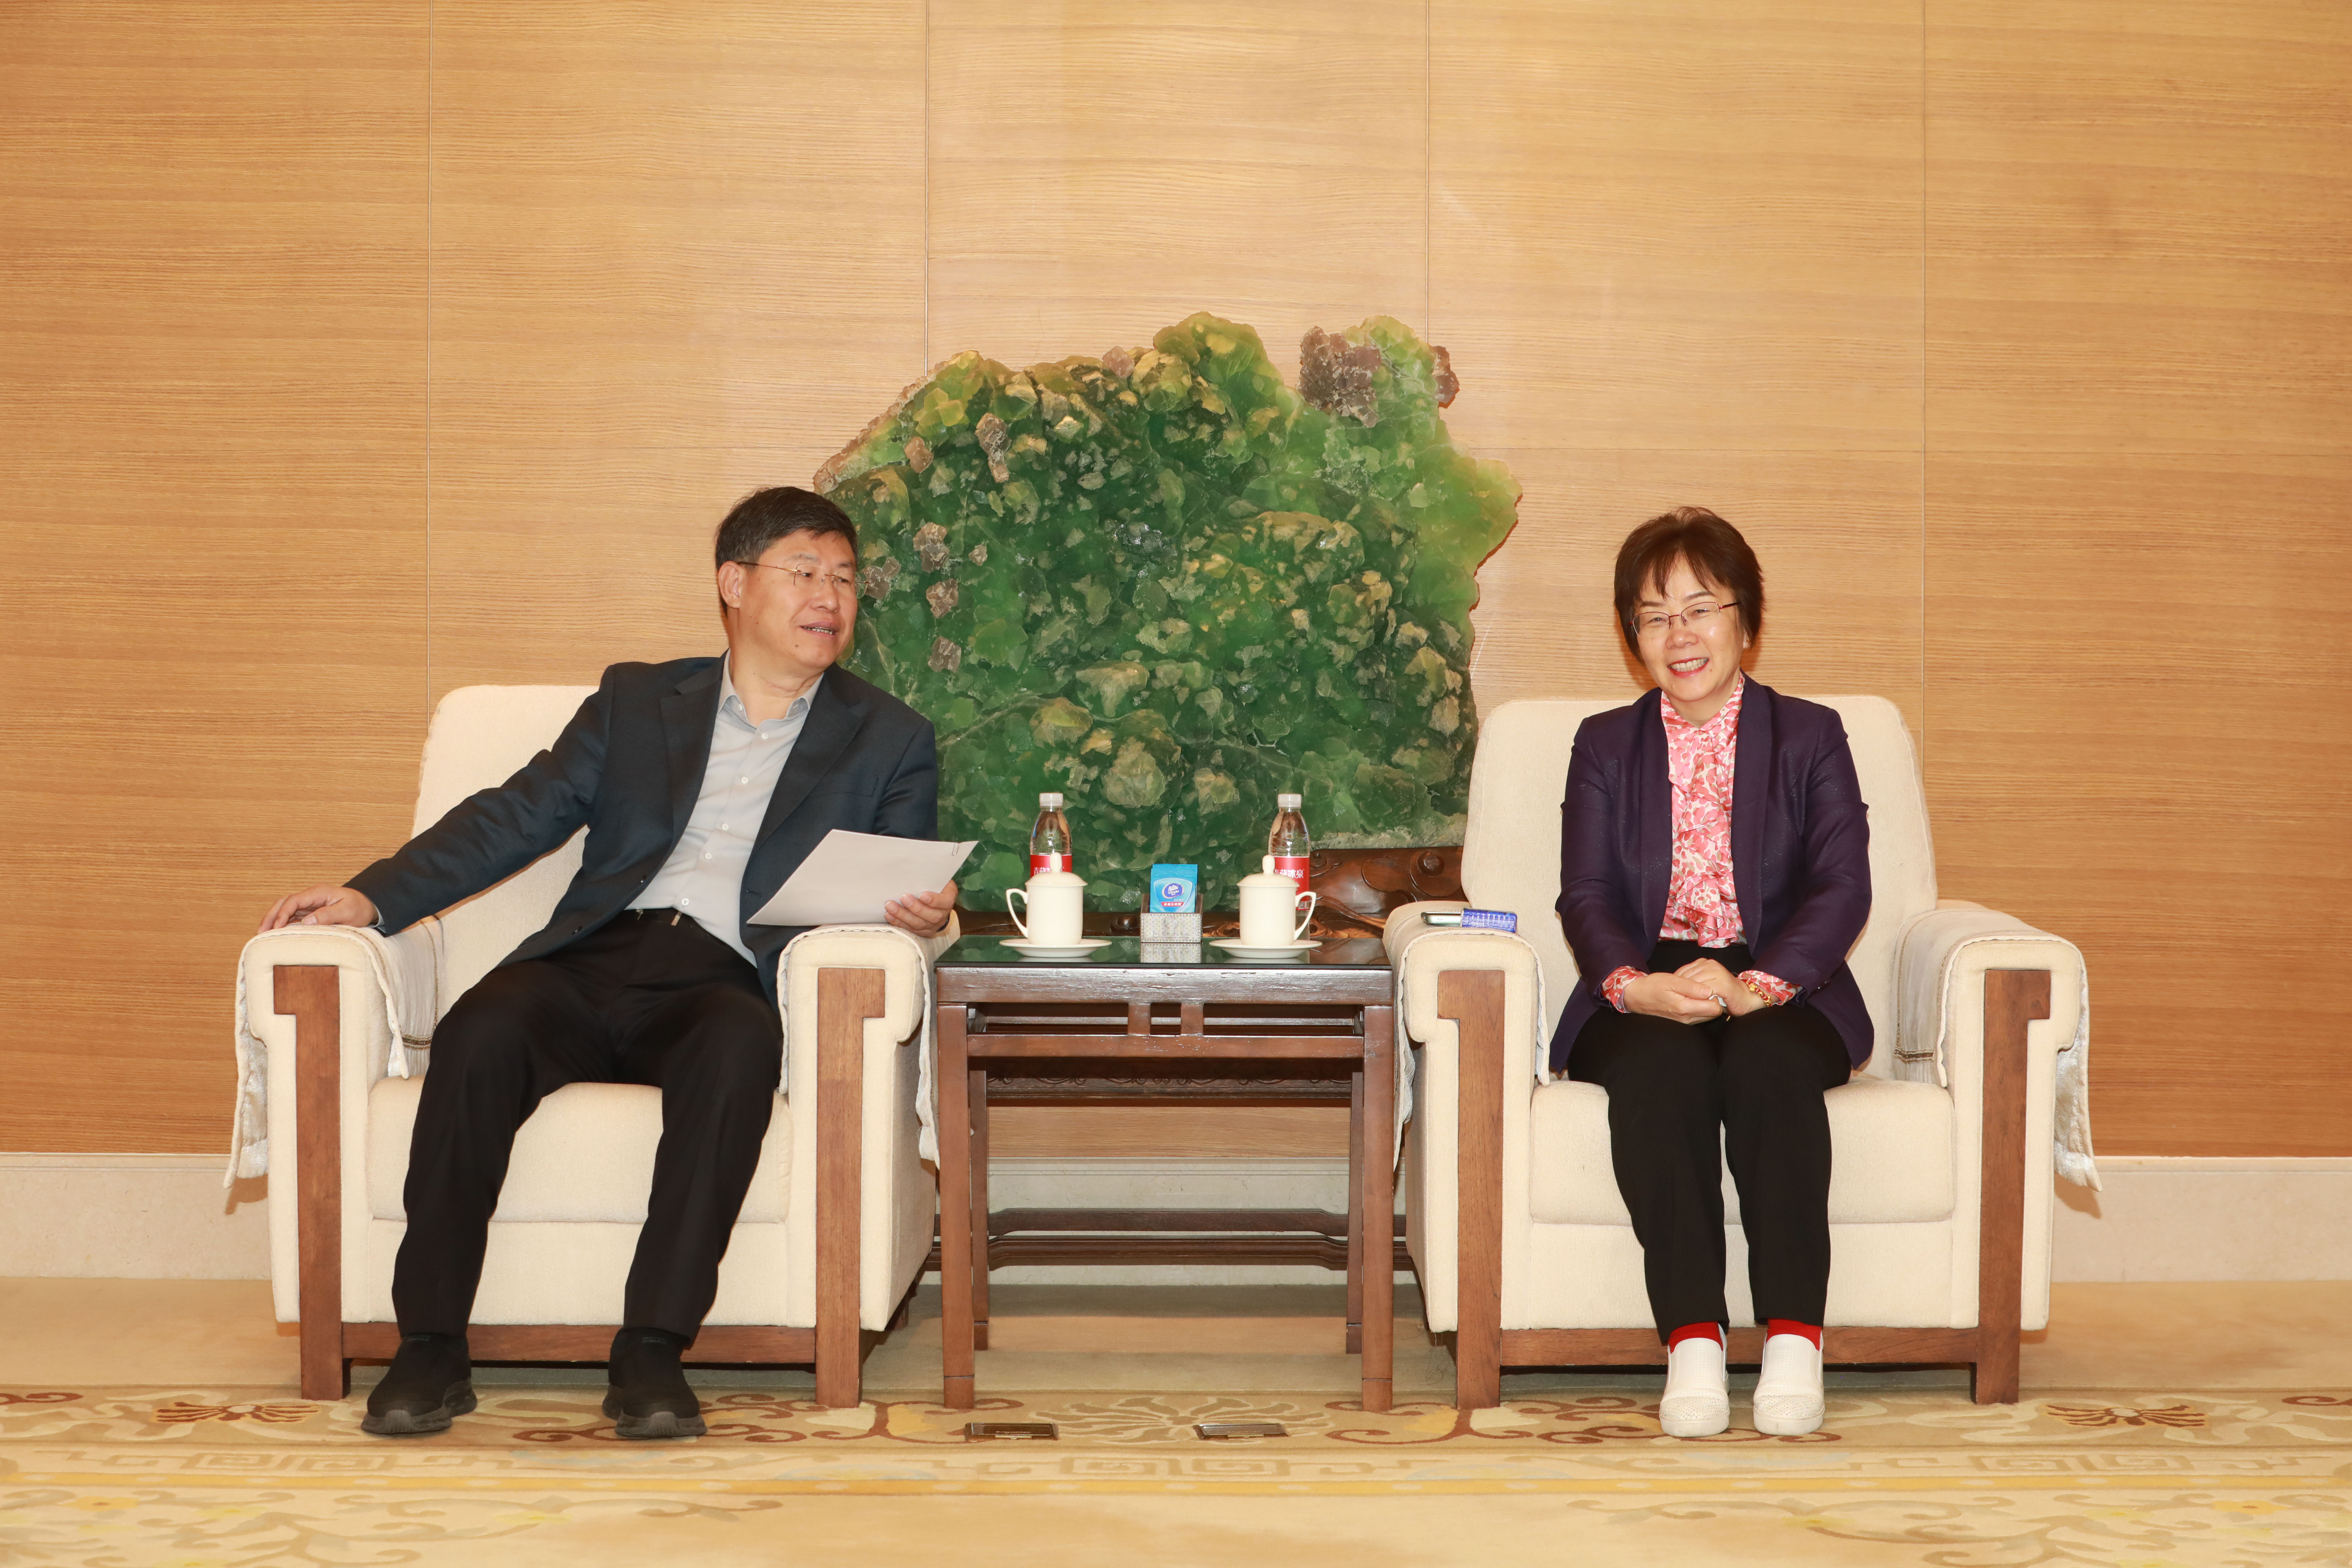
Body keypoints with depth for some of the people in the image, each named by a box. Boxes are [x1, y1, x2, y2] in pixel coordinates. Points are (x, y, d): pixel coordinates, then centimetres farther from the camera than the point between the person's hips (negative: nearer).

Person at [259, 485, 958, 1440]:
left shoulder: (889, 740, 20)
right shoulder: (638, 700, 23)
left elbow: (903, 885, 9)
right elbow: (519, 816, 14)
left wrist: (925, 911, -17)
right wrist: (373, 896, 0)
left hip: (719, 980, -1)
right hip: (594, 959, 2)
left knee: (738, 1047, -37)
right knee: (480, 1033, -30)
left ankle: (652, 1351, -34)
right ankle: (431, 1347, -21)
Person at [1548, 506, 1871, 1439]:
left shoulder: (1810, 738, 13)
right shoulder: (1604, 747, 17)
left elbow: (1842, 888, -2)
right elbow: (1586, 896, 3)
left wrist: (1755, 987, -21)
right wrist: (1639, 985, -20)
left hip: (1781, 990, -1)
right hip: (1644, 993, 1)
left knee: (1769, 1064, -35)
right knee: (1659, 1067, -34)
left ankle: (1793, 1343, -36)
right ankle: (1691, 1345, -38)